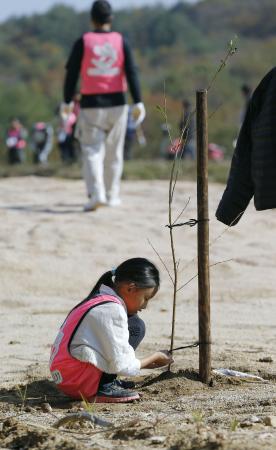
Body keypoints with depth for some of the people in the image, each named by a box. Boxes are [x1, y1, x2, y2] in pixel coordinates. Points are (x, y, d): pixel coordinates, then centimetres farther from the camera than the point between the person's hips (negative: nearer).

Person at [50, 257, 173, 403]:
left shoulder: (99, 300, 15)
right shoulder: (112, 310, -16)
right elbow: (122, 366, -17)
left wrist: (148, 362, 20)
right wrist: (154, 358, -1)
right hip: (78, 383, -10)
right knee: (136, 327, -8)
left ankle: (106, 384, 9)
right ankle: (104, 388, -10)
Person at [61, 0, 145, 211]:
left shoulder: (83, 42, -4)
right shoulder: (121, 41, -1)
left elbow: (72, 73, -3)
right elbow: (131, 73, -6)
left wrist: (67, 101, 8)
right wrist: (138, 102, -6)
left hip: (91, 105, -2)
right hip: (117, 104, 2)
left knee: (92, 151, -2)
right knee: (114, 153, 15)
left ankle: (96, 193, -21)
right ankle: (112, 195, 21)